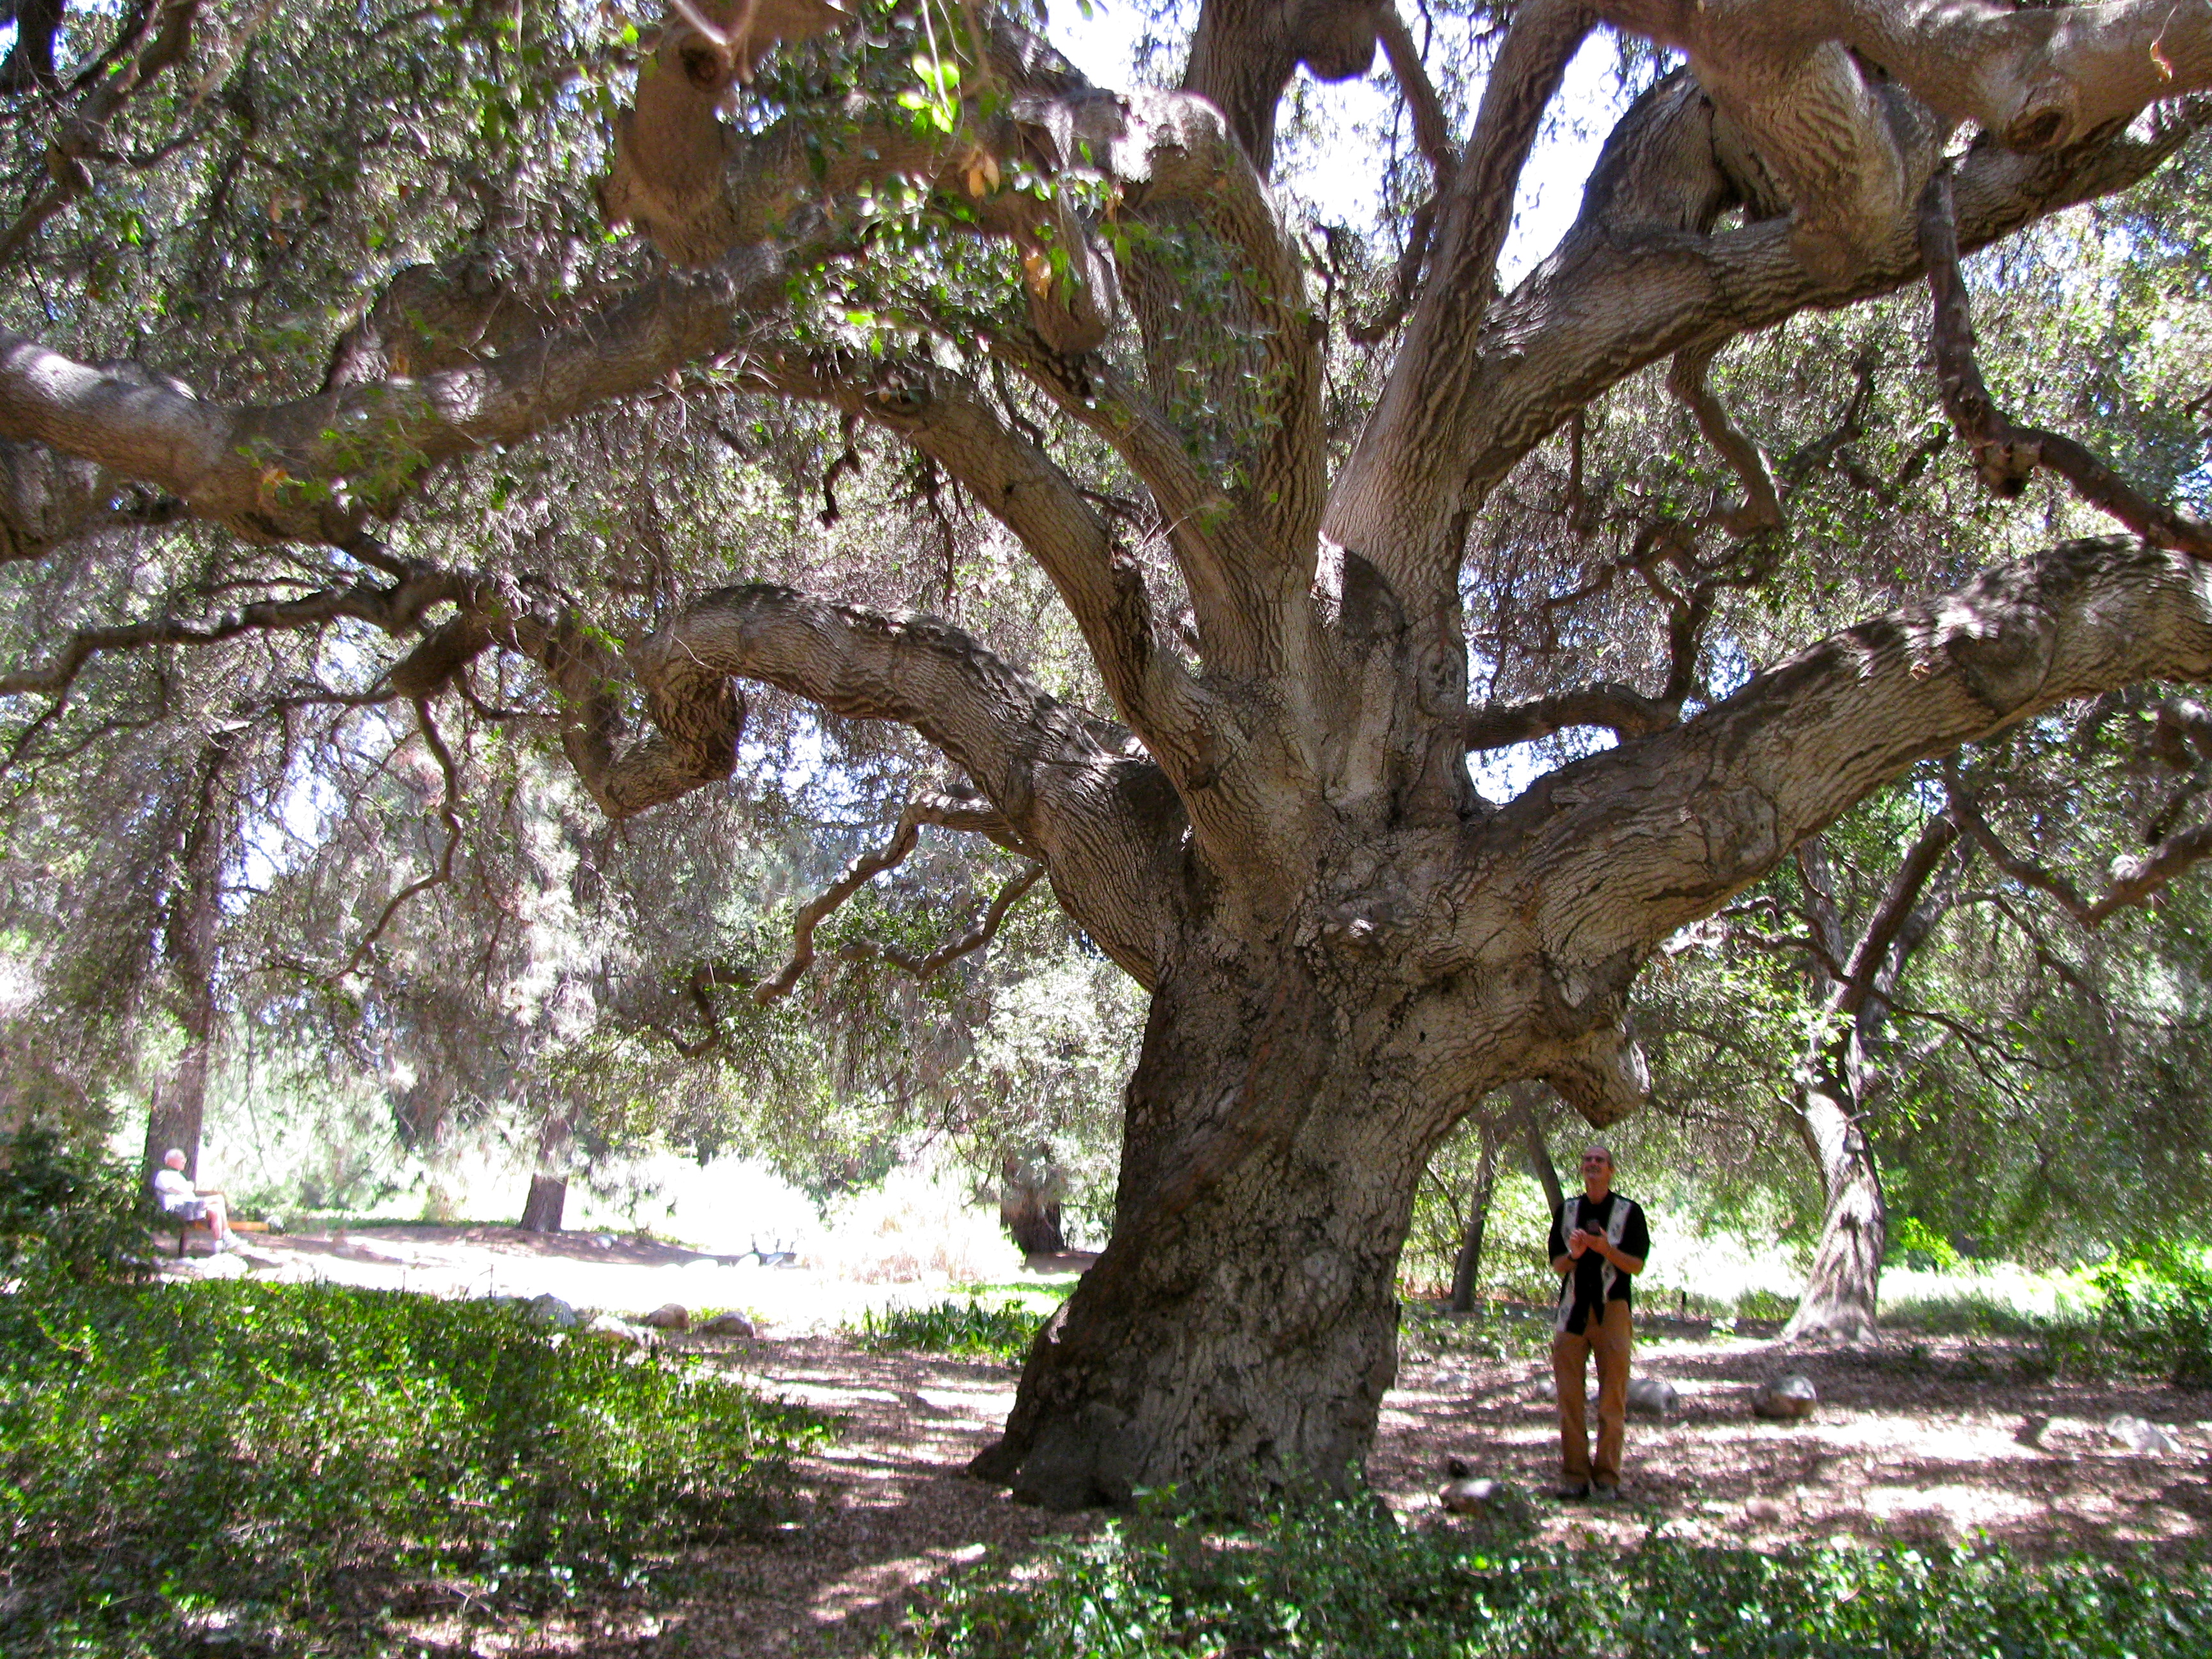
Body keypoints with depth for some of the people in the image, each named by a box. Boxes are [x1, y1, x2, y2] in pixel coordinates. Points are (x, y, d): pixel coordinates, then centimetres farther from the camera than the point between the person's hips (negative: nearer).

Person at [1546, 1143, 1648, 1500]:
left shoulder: (1629, 1211, 6)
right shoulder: (1566, 1211, 14)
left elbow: (1637, 1266, 1)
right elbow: (1557, 1266, 12)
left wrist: (1607, 1250, -17)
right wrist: (1573, 1254, -9)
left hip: (1612, 1309, -2)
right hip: (1572, 1310, 2)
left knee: (1613, 1399, -3)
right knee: (1569, 1397, 0)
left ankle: (1607, 1476, 4)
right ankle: (1574, 1475, 6)